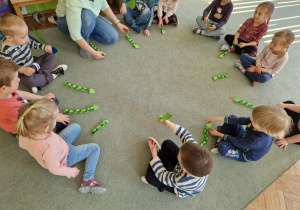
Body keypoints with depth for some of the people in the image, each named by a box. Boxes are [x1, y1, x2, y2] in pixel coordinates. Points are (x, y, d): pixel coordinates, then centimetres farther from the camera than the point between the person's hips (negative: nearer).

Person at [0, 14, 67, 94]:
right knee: (28, 80, -37)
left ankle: (41, 74, -20)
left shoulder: (22, 40, -9)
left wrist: (44, 47, 2)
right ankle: (51, 75, -20)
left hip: (34, 63, 7)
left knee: (51, 56, -2)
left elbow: (31, 43, 14)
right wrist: (22, 70, -36)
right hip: (23, 72, -7)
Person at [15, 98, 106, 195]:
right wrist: (71, 171, -11)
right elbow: (55, 169, -29)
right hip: (64, 158, -7)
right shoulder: (49, 148, -47)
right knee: (94, 148, -4)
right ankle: (88, 180, -2)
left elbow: (22, 145, -3)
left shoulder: (25, 134, -28)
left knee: (76, 127, 13)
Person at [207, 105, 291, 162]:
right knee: (232, 118, -5)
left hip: (246, 154, -7)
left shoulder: (256, 141, -45)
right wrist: (217, 119, -13)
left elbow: (236, 142, -29)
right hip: (243, 137, 7)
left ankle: (219, 144, 3)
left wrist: (218, 134, -15)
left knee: (222, 148, -35)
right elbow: (239, 120, -18)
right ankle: (220, 140, -2)